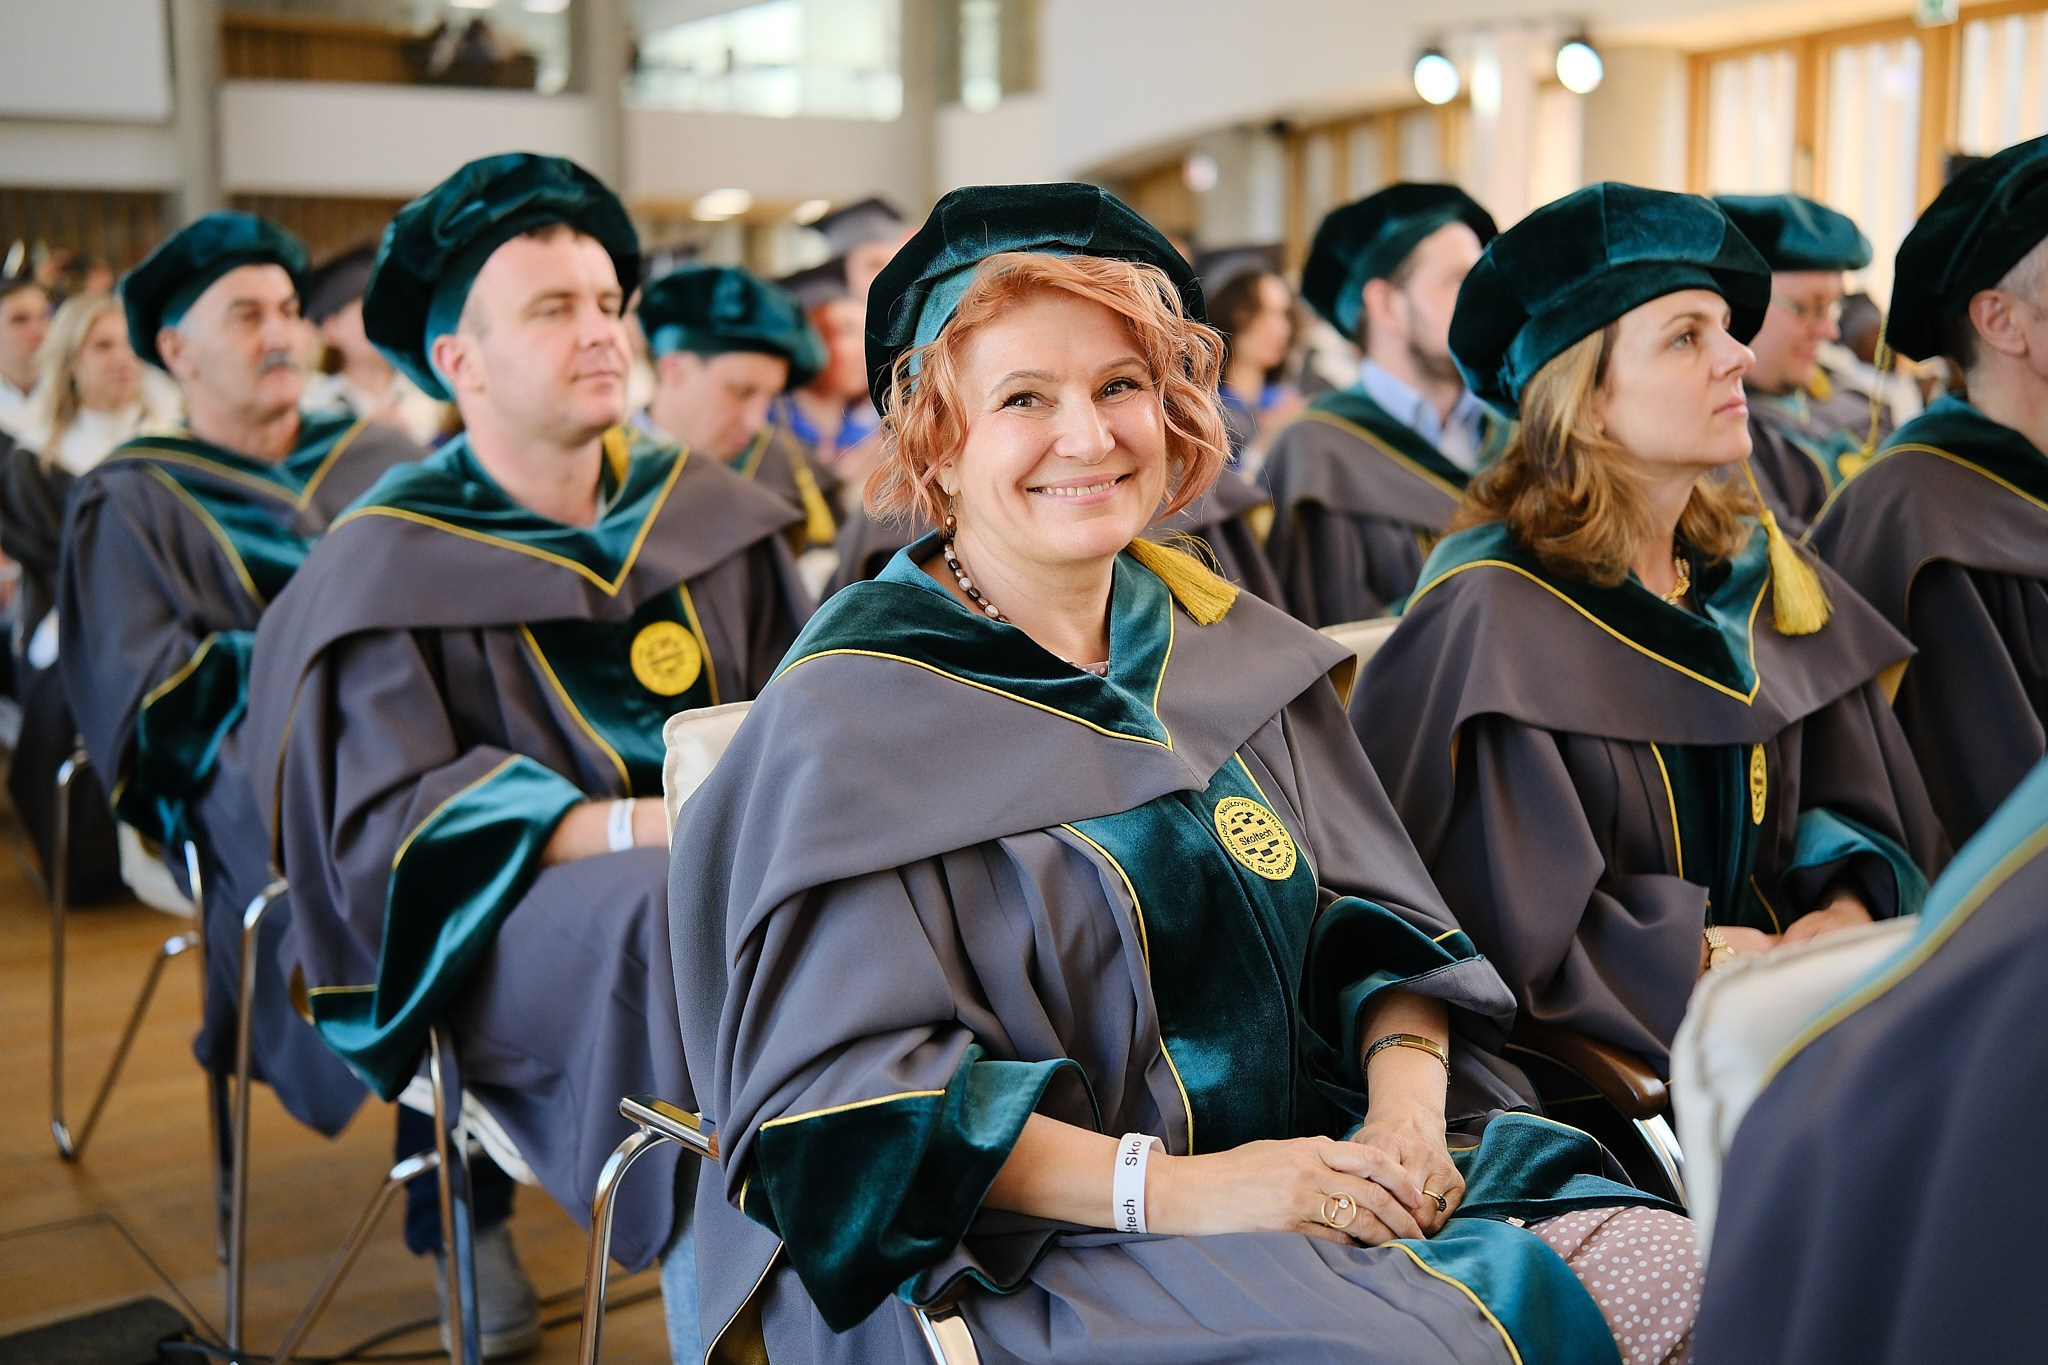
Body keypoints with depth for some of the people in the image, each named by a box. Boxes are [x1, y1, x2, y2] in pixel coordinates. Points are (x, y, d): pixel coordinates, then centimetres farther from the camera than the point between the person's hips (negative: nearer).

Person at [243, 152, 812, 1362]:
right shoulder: (389, 568, -2)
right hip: (516, 923, -4)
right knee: (684, 916, -36)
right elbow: (387, 825, -11)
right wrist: (645, 824, -24)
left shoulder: (706, 510, 12)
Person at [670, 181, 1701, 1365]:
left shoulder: (1236, 653, 11)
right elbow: (850, 1091, -13)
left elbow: (1379, 929, 11)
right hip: (1035, 1249, -6)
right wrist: (1167, 1189, -21)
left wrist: (1408, 1108, -10)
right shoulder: (858, 707, -6)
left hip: (1319, 1164, 6)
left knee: (1670, 1267, -16)